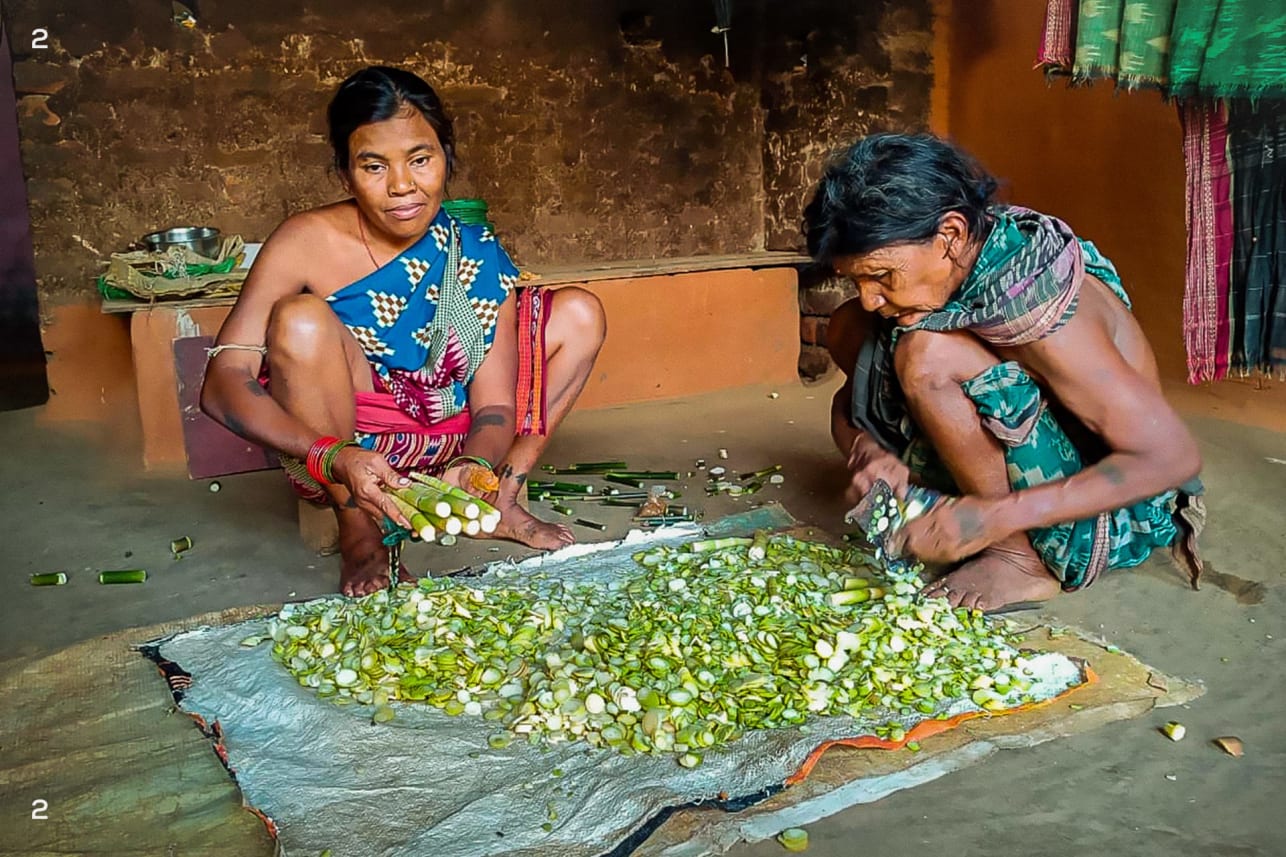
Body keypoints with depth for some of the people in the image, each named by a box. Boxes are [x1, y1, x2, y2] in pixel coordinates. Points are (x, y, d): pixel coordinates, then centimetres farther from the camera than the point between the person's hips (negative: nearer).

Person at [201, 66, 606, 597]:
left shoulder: (477, 254, -9)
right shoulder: (307, 244, -18)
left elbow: (495, 407, -10)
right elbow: (222, 383, -25)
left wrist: (475, 466, -34)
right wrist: (336, 458, -41)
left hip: (446, 444, 3)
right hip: (333, 455, -3)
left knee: (579, 314, -2)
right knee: (301, 319, -33)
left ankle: (503, 501, 1)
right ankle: (359, 537, -16)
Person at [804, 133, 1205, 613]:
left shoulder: (1035, 299, -29)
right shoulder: (940, 268, -7)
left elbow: (1172, 456, -28)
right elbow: (848, 402, 3)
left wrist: (998, 516, -34)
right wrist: (867, 449, -22)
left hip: (1112, 511, -7)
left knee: (931, 355, -30)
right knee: (847, 331, -2)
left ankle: (1020, 559, -16)